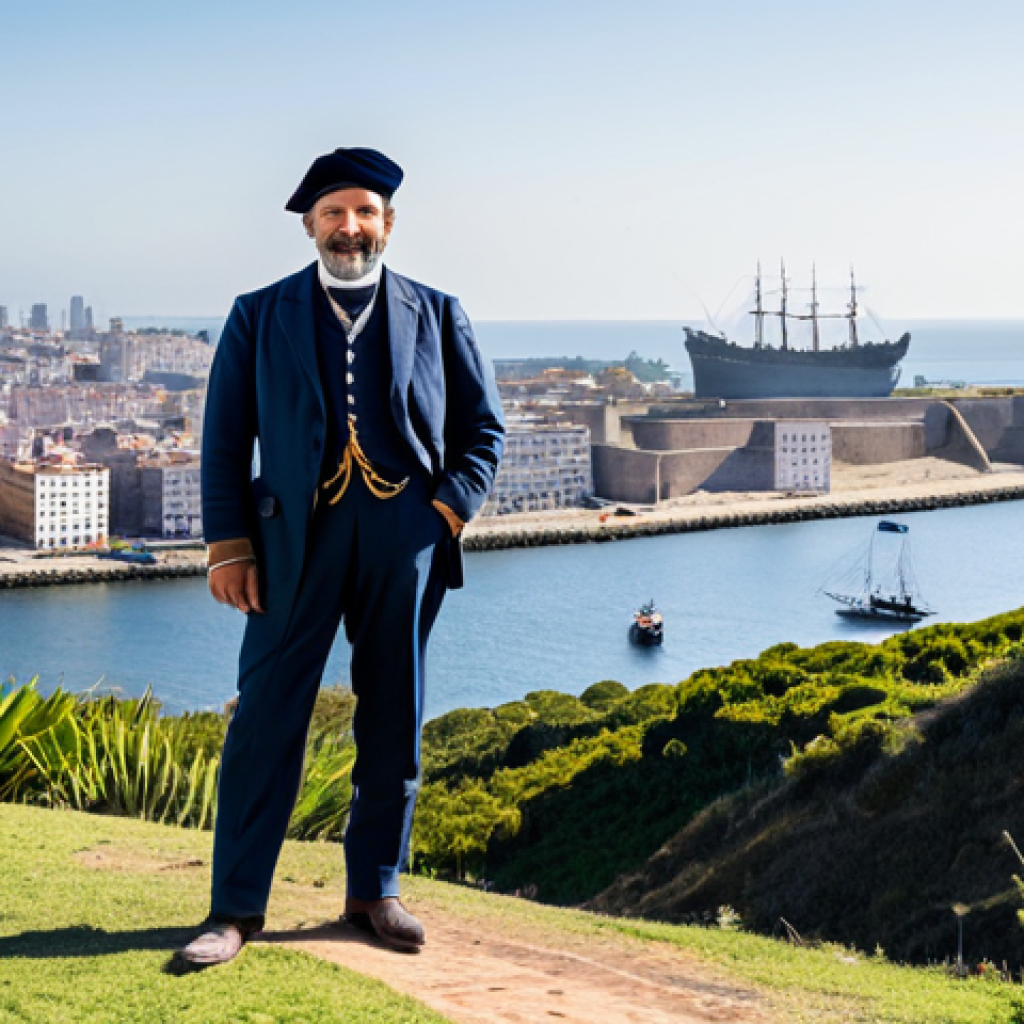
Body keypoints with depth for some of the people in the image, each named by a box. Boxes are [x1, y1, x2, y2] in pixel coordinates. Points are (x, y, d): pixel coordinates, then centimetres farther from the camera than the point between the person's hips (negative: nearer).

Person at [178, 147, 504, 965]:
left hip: (406, 537, 1)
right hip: (298, 535, -1)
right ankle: (237, 907, 3)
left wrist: (450, 512, -2)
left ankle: (375, 891, 20)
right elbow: (225, 438, 6)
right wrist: (228, 543, -3)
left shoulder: (436, 315, 13)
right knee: (267, 718, -3)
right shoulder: (259, 316, 10)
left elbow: (484, 428, 13)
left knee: (393, 721, 7)